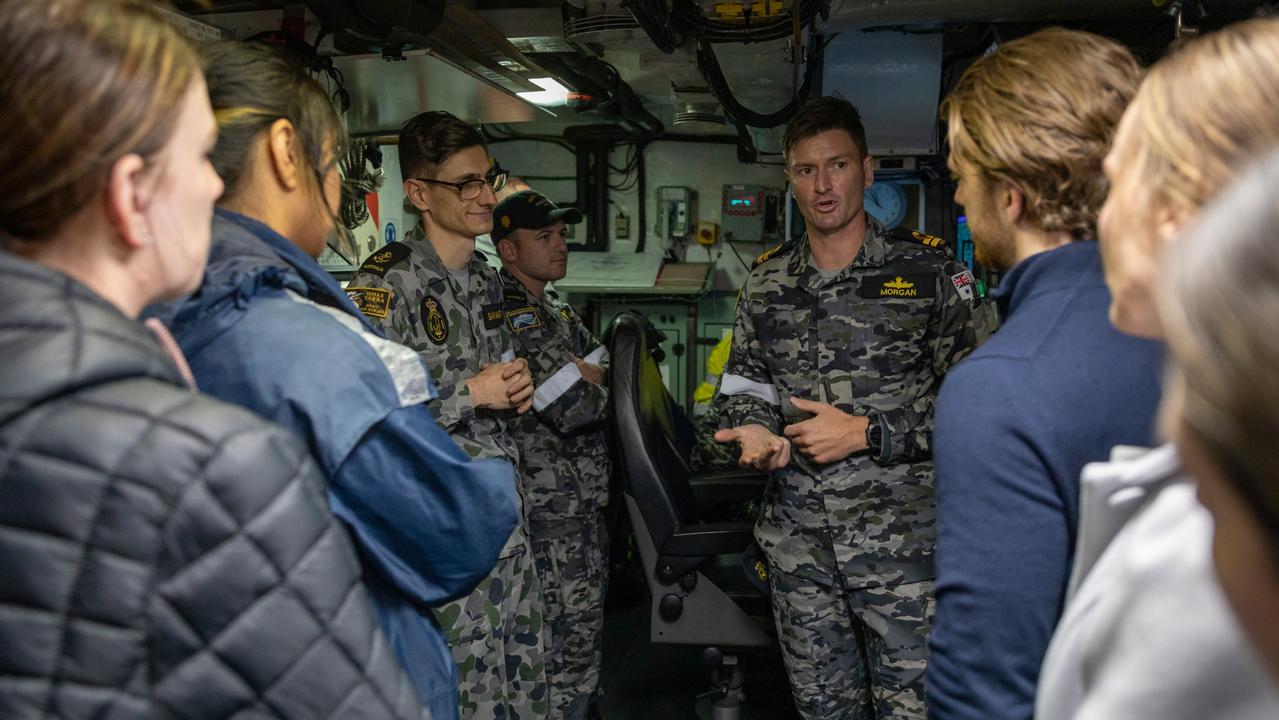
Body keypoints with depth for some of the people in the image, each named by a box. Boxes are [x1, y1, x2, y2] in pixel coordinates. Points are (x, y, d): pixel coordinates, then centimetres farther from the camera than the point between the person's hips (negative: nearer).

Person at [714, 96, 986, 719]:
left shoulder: (929, 273, -4)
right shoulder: (766, 283, 9)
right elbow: (743, 387, 14)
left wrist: (866, 433, -14)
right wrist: (756, 430, -8)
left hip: (904, 543, -3)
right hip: (798, 544, 4)